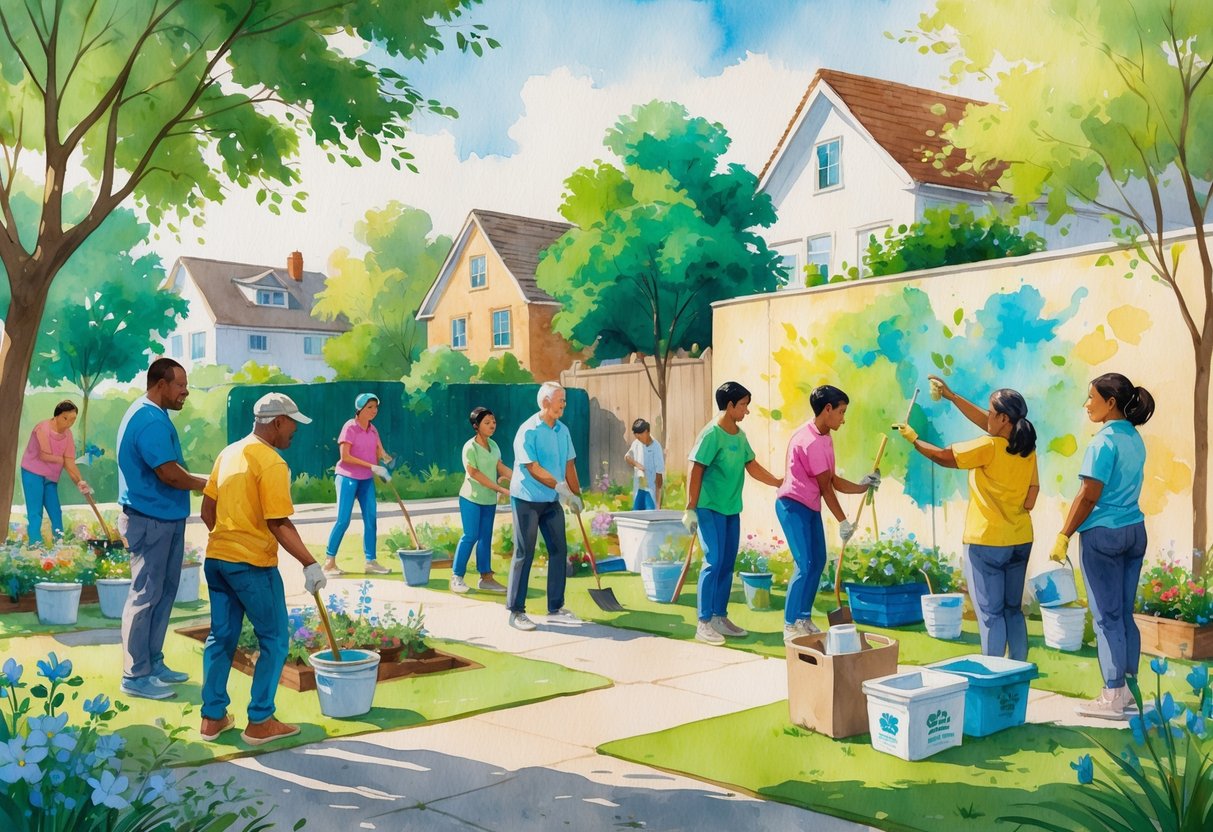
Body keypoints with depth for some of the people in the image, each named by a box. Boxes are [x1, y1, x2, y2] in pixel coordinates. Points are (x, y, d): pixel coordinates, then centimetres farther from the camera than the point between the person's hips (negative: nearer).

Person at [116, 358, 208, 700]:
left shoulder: (151, 415, 14)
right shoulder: (150, 420, -20)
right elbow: (168, 473, -23)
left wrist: (200, 483, 11)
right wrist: (206, 484, -9)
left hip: (166, 518, 10)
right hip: (150, 521, -10)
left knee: (164, 592, 16)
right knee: (145, 595, -3)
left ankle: (153, 662, 25)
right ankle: (136, 675, 4)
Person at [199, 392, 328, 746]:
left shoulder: (228, 453, 9)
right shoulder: (272, 463, -15)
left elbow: (207, 510, 14)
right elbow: (279, 524, -21)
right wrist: (310, 564, -19)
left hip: (217, 558, 8)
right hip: (252, 564, -8)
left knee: (221, 636, 15)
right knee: (275, 639, 5)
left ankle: (212, 717, 21)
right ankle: (259, 722, 8)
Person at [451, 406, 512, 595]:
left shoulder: (493, 445, 5)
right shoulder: (470, 447, -16)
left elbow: (500, 466, 5)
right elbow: (475, 474, -20)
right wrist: (500, 489, -22)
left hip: (489, 499, 7)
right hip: (471, 498, -7)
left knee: (486, 537, 9)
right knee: (470, 536, -7)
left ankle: (486, 577, 15)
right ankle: (456, 577, 2)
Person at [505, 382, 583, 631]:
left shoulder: (563, 430, 6)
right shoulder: (528, 431, -16)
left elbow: (569, 464, 13)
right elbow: (533, 468, -21)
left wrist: (576, 494, 12)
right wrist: (561, 487, -23)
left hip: (552, 501, 7)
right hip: (527, 500, -7)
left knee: (559, 551, 7)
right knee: (524, 554, -2)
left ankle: (555, 608, 17)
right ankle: (516, 611, 5)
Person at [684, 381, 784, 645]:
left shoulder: (740, 435, 8)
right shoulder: (712, 434, -15)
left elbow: (752, 466, 16)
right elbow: (695, 472, -14)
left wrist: (779, 482, 10)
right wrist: (690, 509, -15)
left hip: (732, 509, 8)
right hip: (710, 508, -8)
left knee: (727, 564, 11)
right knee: (714, 561, -10)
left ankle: (720, 618, 20)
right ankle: (704, 623, -4)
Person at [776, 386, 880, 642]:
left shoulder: (824, 438, 9)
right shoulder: (811, 440, -23)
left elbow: (833, 481, 9)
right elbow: (825, 486, -17)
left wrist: (863, 486, 5)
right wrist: (843, 521, -10)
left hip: (810, 507, 10)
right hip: (793, 505, -10)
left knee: (817, 562, 10)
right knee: (805, 565, -12)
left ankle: (804, 619, 19)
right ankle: (790, 626, -5)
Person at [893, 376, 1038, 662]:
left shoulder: (989, 447, -18)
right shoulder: (1028, 449, 1)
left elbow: (943, 457, -10)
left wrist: (913, 439, 10)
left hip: (986, 542, -7)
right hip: (1020, 541, 7)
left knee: (991, 613, -1)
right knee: (1013, 610, 17)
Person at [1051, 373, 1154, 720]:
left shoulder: (1103, 442, -14)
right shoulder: (1135, 439, 11)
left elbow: (1088, 496, -17)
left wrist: (1064, 536, -13)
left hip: (1103, 534, -8)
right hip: (1135, 531, 8)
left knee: (1107, 616, -2)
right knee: (1125, 614, 13)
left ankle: (1113, 697, 2)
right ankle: (1128, 689, 18)